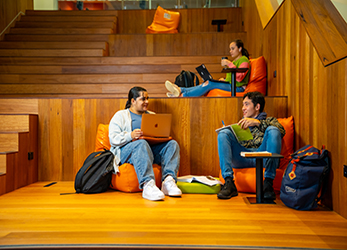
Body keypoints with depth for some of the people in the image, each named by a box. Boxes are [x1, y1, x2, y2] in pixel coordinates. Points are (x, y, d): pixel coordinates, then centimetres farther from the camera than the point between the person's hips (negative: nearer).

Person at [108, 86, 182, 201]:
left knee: (172, 144, -20)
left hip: (151, 150, 5)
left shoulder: (152, 115, 26)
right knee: (141, 144, -39)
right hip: (126, 151, -5)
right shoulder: (121, 115, 9)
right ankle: (147, 185, -55)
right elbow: (113, 139, -4)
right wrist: (130, 135, -23)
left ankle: (168, 181, -40)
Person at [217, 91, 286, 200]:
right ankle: (229, 183, -32)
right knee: (223, 133, -18)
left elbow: (281, 130, 0)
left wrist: (257, 122, -11)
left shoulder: (270, 120, 25)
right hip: (241, 157, 3)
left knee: (272, 130, -27)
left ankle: (268, 183, -33)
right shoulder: (241, 125, 36)